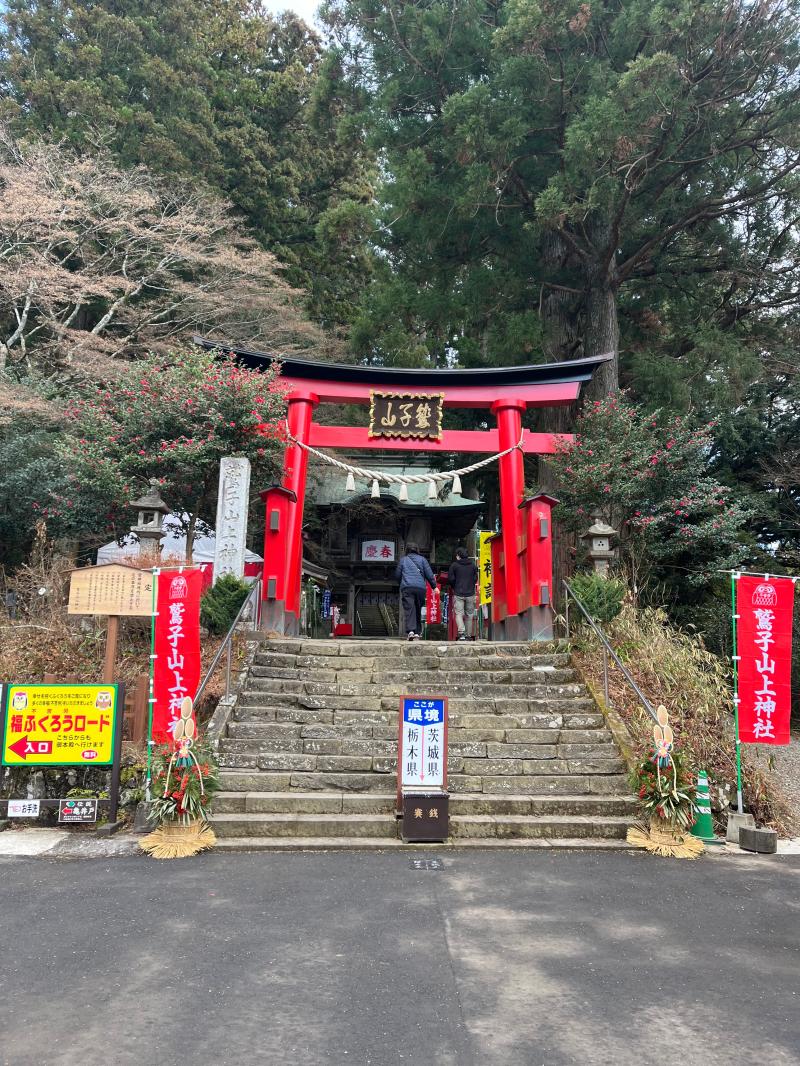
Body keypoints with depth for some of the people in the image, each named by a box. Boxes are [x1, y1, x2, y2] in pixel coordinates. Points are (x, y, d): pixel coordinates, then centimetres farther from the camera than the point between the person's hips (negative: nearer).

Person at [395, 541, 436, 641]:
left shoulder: (403, 560, 13)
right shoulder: (422, 559, 12)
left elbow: (397, 575, 17)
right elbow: (429, 574, 7)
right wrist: (434, 586, 14)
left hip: (406, 588, -1)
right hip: (420, 588, 1)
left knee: (409, 610, -9)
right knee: (418, 610, 11)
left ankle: (411, 631, -25)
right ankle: (417, 633, 11)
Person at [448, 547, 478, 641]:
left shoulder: (454, 565, -2)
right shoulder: (473, 565, 7)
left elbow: (450, 579, -2)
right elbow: (475, 579, 12)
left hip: (458, 594, -3)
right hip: (470, 594, 3)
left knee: (459, 614, -4)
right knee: (469, 615, 10)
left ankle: (462, 633, -24)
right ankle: (468, 635, 11)